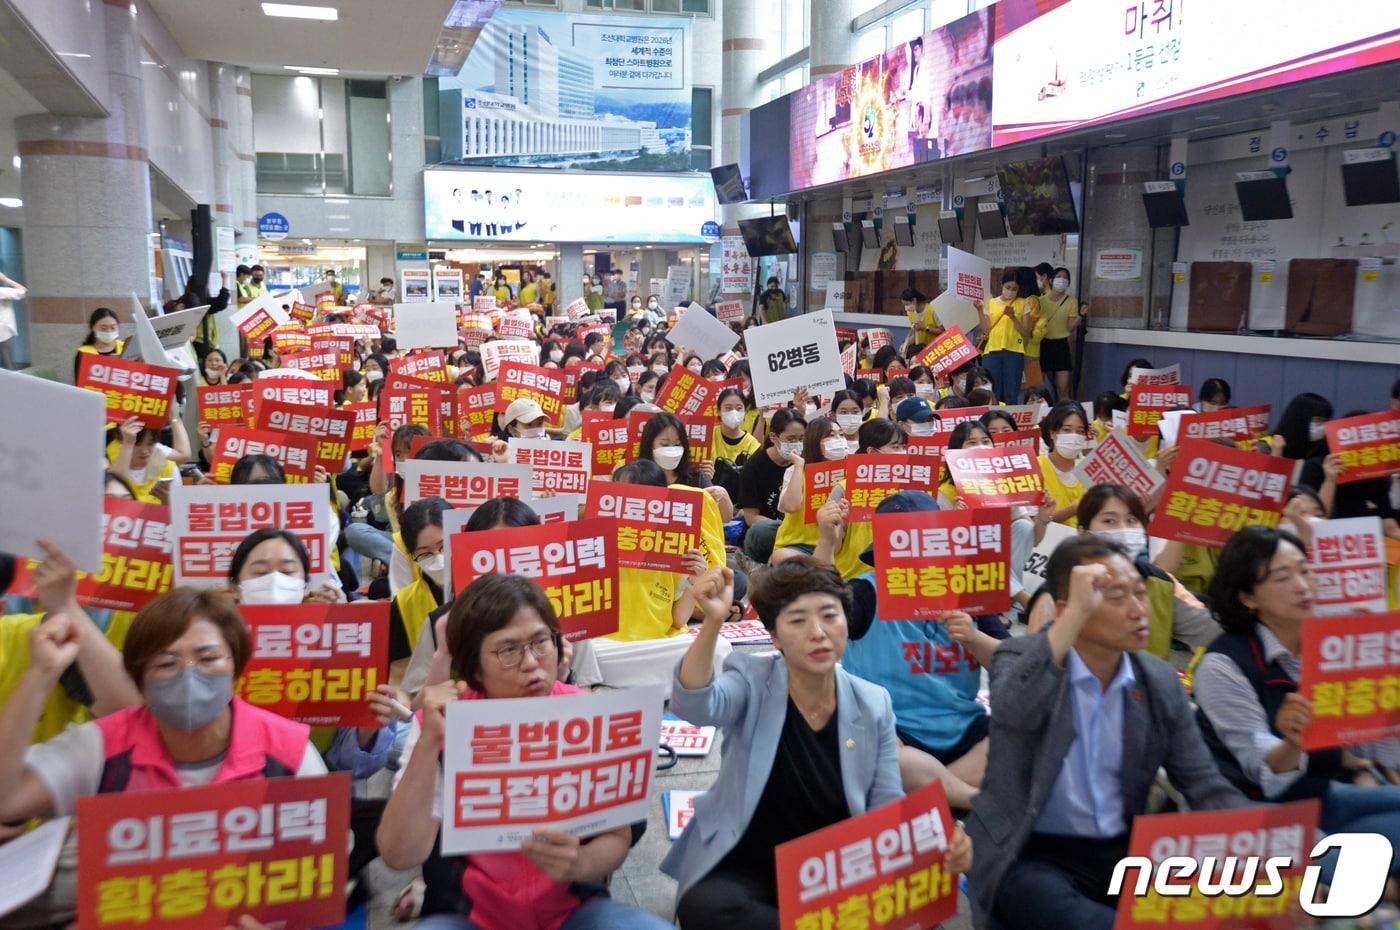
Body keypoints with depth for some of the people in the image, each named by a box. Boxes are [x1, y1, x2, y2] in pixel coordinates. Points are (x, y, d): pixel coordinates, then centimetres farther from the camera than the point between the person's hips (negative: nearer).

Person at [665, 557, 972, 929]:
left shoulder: (874, 705, -2)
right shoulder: (751, 680, -11)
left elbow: (887, 807, 0)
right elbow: (694, 705, -32)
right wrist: (713, 623, -49)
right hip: (744, 870, -2)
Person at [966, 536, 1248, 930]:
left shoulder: (1162, 682, 6)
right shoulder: (1022, 658, -9)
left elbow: (1203, 783, 6)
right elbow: (1010, 714, -32)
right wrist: (1076, 614, -33)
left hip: (1124, 852, 5)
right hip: (1031, 856, -4)